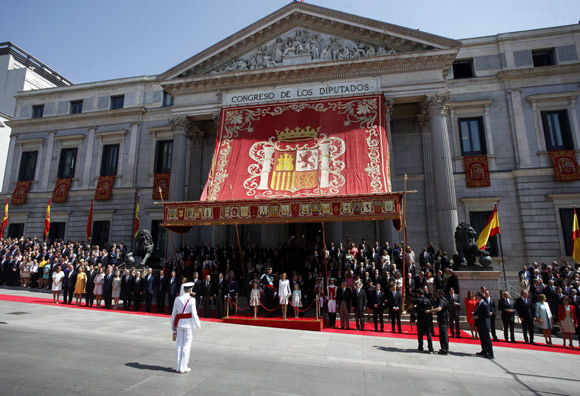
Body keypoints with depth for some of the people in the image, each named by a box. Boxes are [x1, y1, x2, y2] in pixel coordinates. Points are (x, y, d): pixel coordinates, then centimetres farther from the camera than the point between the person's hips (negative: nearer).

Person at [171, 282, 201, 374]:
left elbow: (174, 313, 7)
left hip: (179, 323, 5)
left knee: (179, 345, 12)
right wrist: (198, 325, 1)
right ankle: (183, 367, 10)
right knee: (186, 346, 4)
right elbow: (194, 314, -11)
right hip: (188, 323, -4)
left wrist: (173, 326, 17)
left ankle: (178, 367, 19)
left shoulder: (177, 299, 2)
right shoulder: (191, 300, -11)